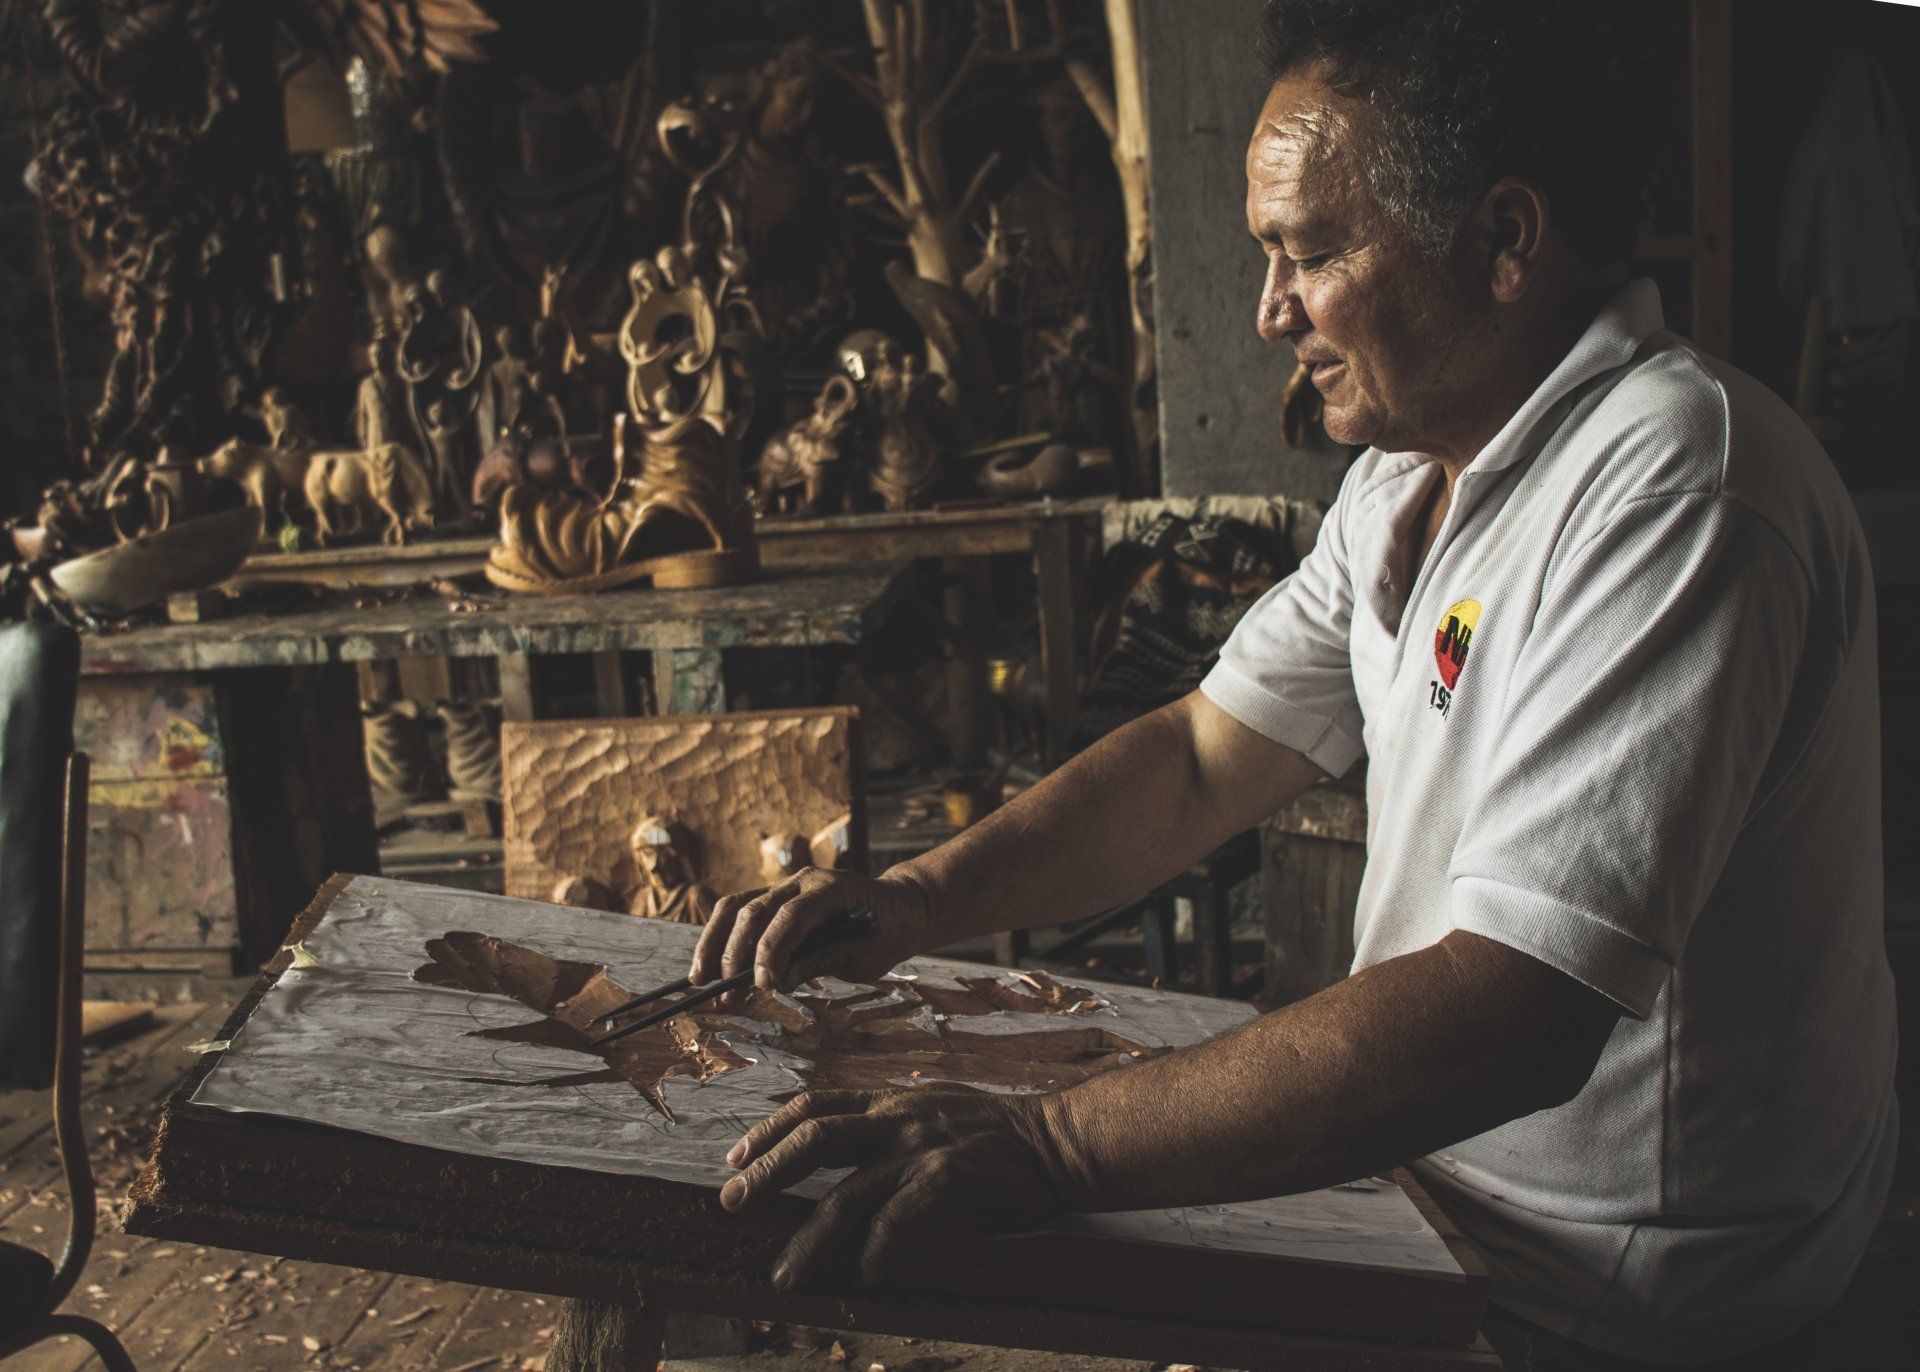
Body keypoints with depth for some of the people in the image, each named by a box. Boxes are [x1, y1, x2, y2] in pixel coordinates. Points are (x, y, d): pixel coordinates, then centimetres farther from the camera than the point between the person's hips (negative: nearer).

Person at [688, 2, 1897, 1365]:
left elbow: (1513, 1015, -35)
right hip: (1430, 1165, 8)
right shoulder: (1415, 466, 5)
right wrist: (921, 897, -7)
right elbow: (1202, 762, 6)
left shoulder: (1675, 484, -27)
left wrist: (1051, 1144, -38)